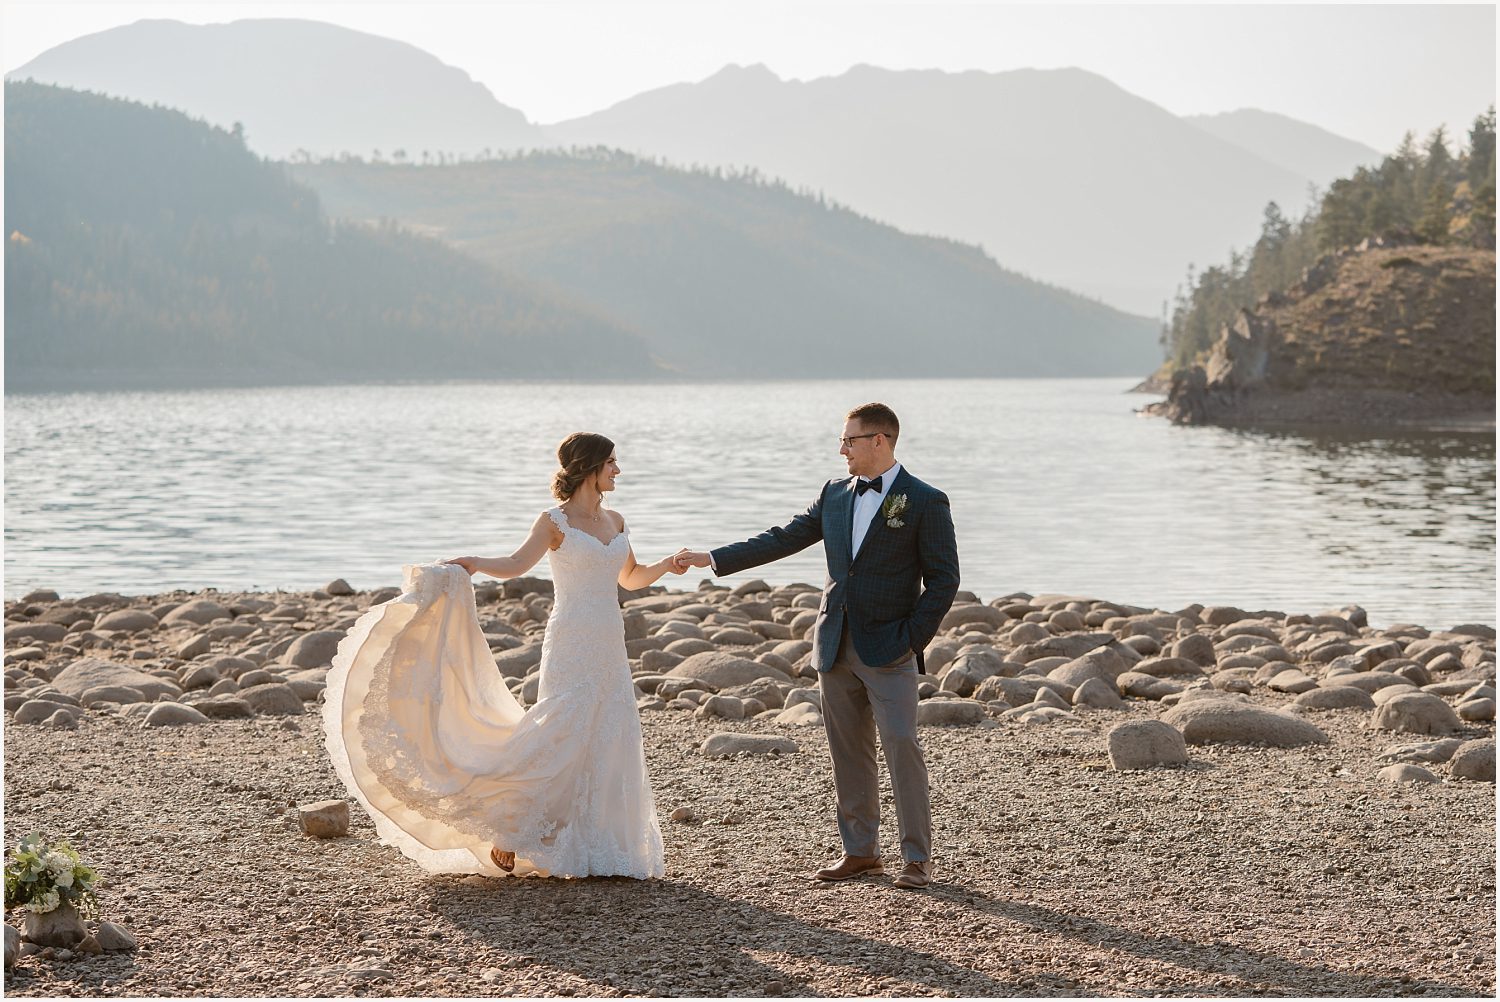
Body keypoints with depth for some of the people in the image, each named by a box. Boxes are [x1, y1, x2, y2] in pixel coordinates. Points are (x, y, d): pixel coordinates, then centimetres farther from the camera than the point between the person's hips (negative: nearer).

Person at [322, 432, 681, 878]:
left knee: (611, 746, 2)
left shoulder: (615, 521, 14)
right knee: (558, 739, -12)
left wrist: (670, 564, 7)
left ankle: (598, 850, 8)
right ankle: (508, 830, 1)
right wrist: (469, 563, -21)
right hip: (571, 646, -6)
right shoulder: (554, 522, -3)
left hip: (610, 650, 6)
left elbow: (631, 578, 22)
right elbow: (515, 565, -7)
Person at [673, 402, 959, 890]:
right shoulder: (835, 494, 11)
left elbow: (943, 578, -6)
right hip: (836, 647, 6)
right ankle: (861, 850, 19)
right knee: (848, 753, 10)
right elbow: (783, 539, 13)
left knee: (902, 747, -8)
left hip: (888, 649, -6)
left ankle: (918, 858, 0)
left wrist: (912, 638, -12)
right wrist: (712, 558, 8)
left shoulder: (925, 502, -6)